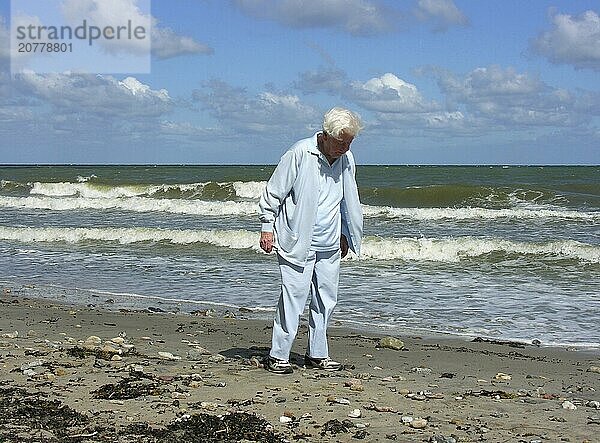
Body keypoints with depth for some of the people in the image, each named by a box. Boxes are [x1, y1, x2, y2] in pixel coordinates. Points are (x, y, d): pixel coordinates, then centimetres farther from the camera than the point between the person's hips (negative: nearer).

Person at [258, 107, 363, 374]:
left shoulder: (346, 160, 6)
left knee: (326, 298, 8)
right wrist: (267, 228, -7)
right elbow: (273, 192, -7)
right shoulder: (300, 153, -12)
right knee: (294, 296, -9)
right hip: (297, 242, -6)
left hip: (329, 244, 6)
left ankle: (317, 354, 19)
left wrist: (345, 234, 24)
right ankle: (278, 356, -2)